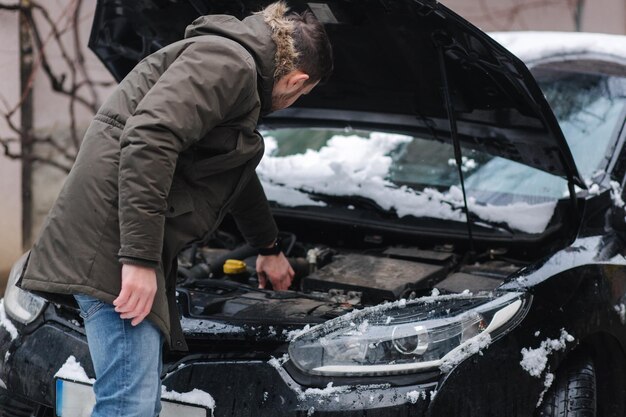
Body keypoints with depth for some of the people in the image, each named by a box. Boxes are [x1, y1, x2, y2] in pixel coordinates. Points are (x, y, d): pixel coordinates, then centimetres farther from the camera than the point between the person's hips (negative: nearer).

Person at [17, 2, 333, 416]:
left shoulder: (243, 74, 25)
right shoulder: (228, 61, -9)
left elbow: (238, 179, 43)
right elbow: (149, 139, -24)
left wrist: (270, 248, 58)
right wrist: (140, 256, -27)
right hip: (112, 238, -11)